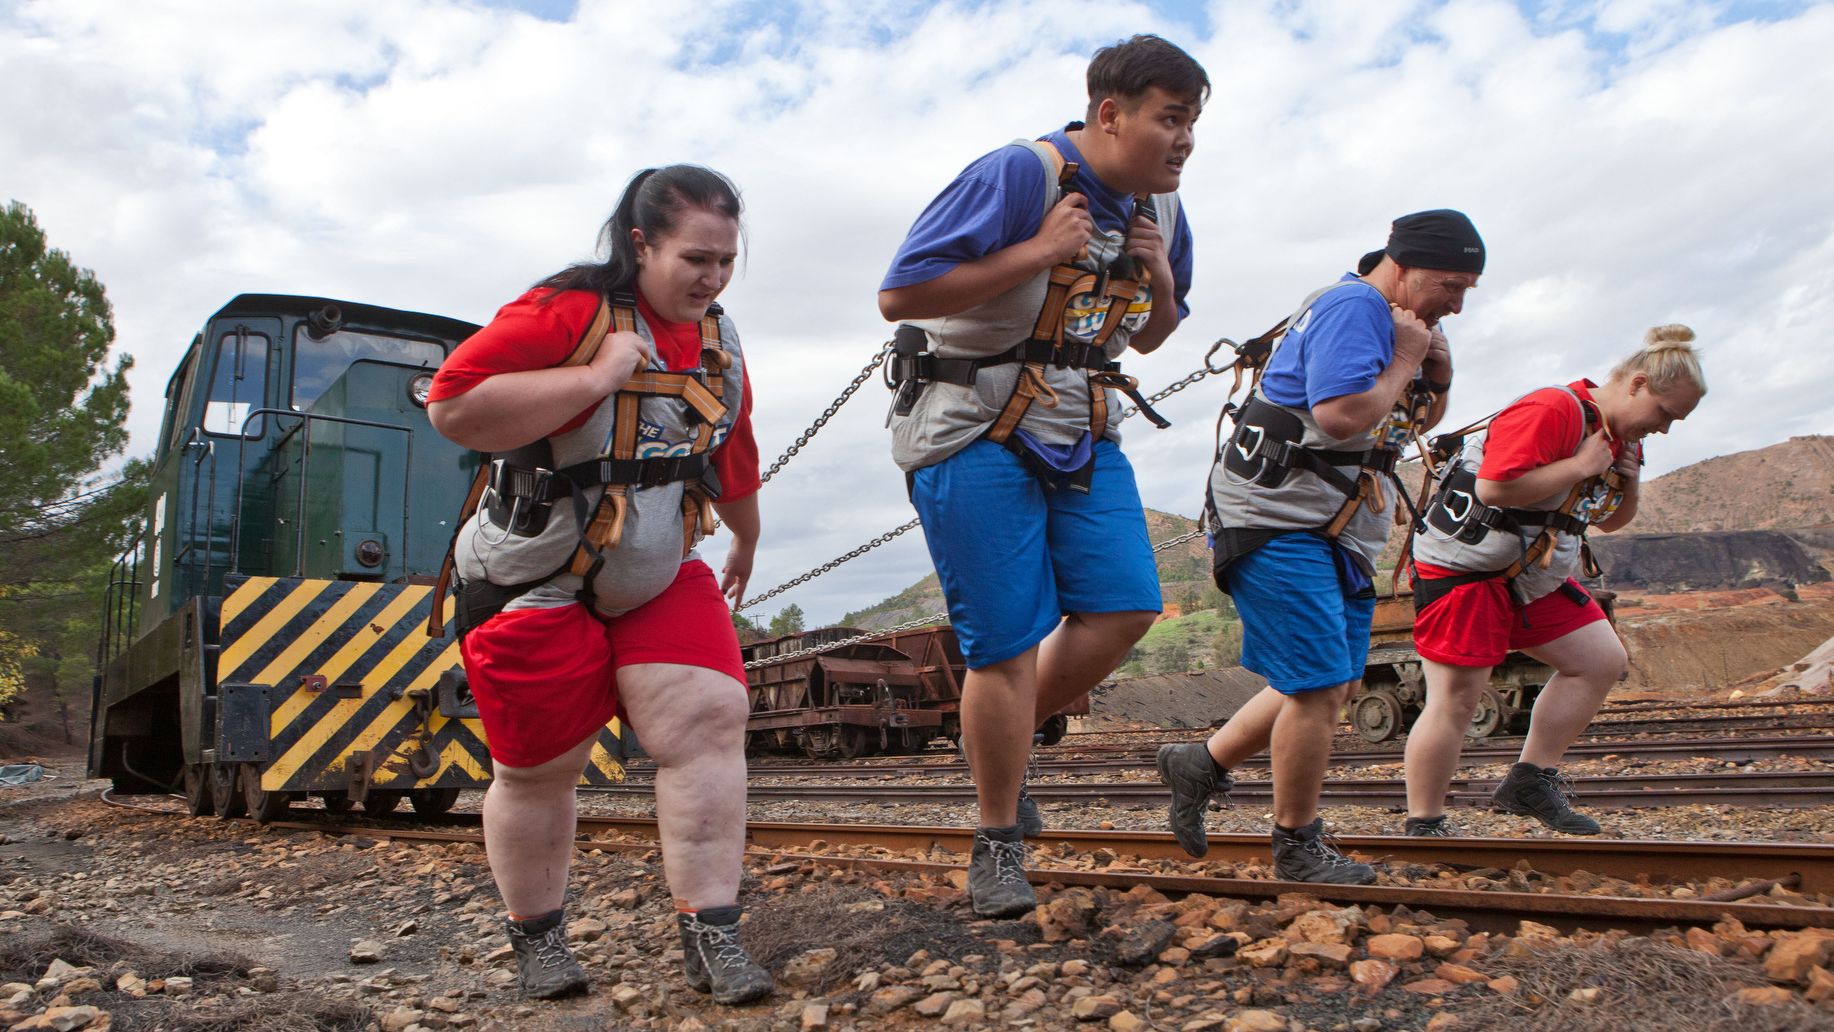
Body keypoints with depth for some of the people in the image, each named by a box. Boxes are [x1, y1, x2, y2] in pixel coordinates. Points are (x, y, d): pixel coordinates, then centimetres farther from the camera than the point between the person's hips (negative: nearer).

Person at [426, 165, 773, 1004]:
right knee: (539, 769, 6)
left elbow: (733, 449, 23)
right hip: (537, 582, -5)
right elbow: (453, 406, -25)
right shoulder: (571, 310, -16)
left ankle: (710, 935, -2)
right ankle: (537, 934, 30)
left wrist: (746, 539, 34)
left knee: (709, 722, -11)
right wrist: (596, 377, -28)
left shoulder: (719, 339, 6)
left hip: (659, 579, 5)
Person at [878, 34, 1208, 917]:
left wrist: (1161, 286, -3)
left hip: (1082, 437, 7)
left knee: (1125, 606, -3)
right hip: (975, 438, -7)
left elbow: (1151, 339, 20)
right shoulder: (1020, 175, -16)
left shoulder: (1159, 208, 8)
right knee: (1009, 642, -6)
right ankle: (997, 846, 13)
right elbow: (900, 294, -21)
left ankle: (1002, 740, 21)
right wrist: (1037, 253, -24)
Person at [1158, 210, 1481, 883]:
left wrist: (1438, 369, 5)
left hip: (1331, 533, 11)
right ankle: (1297, 847, 9)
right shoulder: (1353, 309, -15)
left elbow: (1420, 421, 25)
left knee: (1334, 682, 13)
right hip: (1279, 522, -11)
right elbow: (1342, 414, -29)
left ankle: (1201, 765, 24)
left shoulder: (1381, 320, 17)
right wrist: (1406, 360, -15)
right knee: (1319, 687, -7)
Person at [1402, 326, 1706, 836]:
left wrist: (1628, 483, 1)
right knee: (1455, 699, -9)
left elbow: (1610, 521, 22)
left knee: (1601, 661, 7)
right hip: (1464, 568, -10)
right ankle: (1423, 829, 0)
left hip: (1534, 575, 10)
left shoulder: (1620, 436, 12)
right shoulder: (1551, 411, -20)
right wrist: (1580, 467, -23)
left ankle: (1530, 782, 13)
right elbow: (1494, 488, -32)